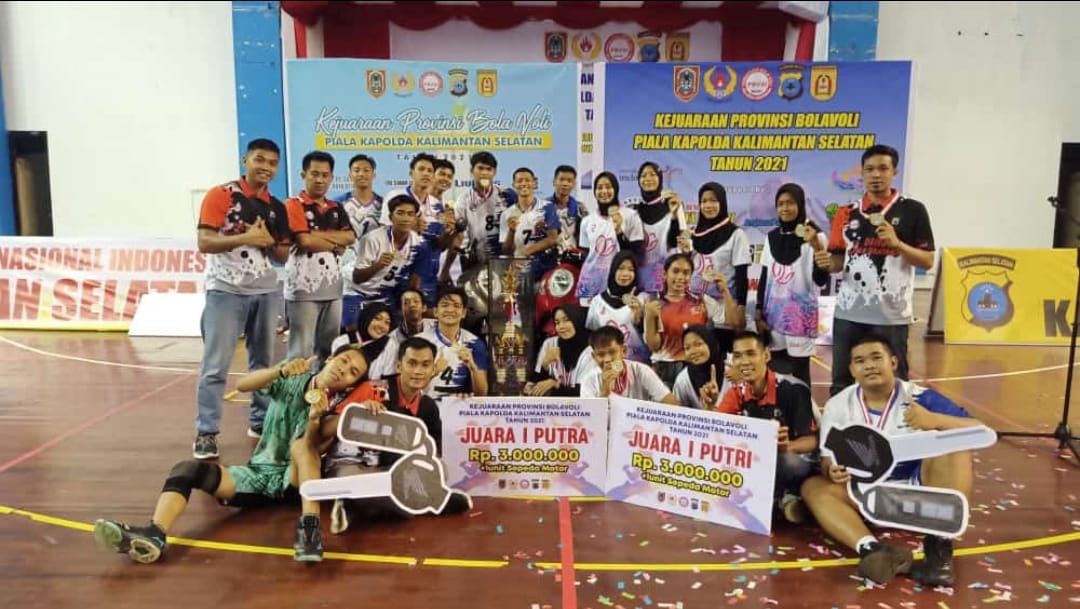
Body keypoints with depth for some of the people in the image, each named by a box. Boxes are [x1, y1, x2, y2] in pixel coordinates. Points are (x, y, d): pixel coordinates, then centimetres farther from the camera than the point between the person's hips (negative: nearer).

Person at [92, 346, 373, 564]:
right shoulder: (293, 381, 2)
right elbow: (242, 384, -13)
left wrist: (315, 419, -43)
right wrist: (282, 371, -30)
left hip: (293, 481, -3)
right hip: (258, 475, 4)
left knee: (300, 442, -35)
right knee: (186, 468, -19)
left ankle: (309, 527, -43)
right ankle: (154, 535, -42)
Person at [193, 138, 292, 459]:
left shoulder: (277, 207, 10)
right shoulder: (220, 195, -5)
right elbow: (204, 242, -12)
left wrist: (268, 241, -9)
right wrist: (245, 238, -21)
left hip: (266, 292, 5)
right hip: (226, 291, -5)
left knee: (264, 360, 12)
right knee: (215, 365, -3)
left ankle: (261, 420, 25)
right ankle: (206, 432, 4)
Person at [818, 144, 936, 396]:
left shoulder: (912, 210, 0)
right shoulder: (847, 213, 10)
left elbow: (927, 261, -2)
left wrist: (896, 243, -17)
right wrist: (827, 262, -9)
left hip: (892, 315, -3)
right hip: (848, 313, 3)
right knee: (842, 383, 9)